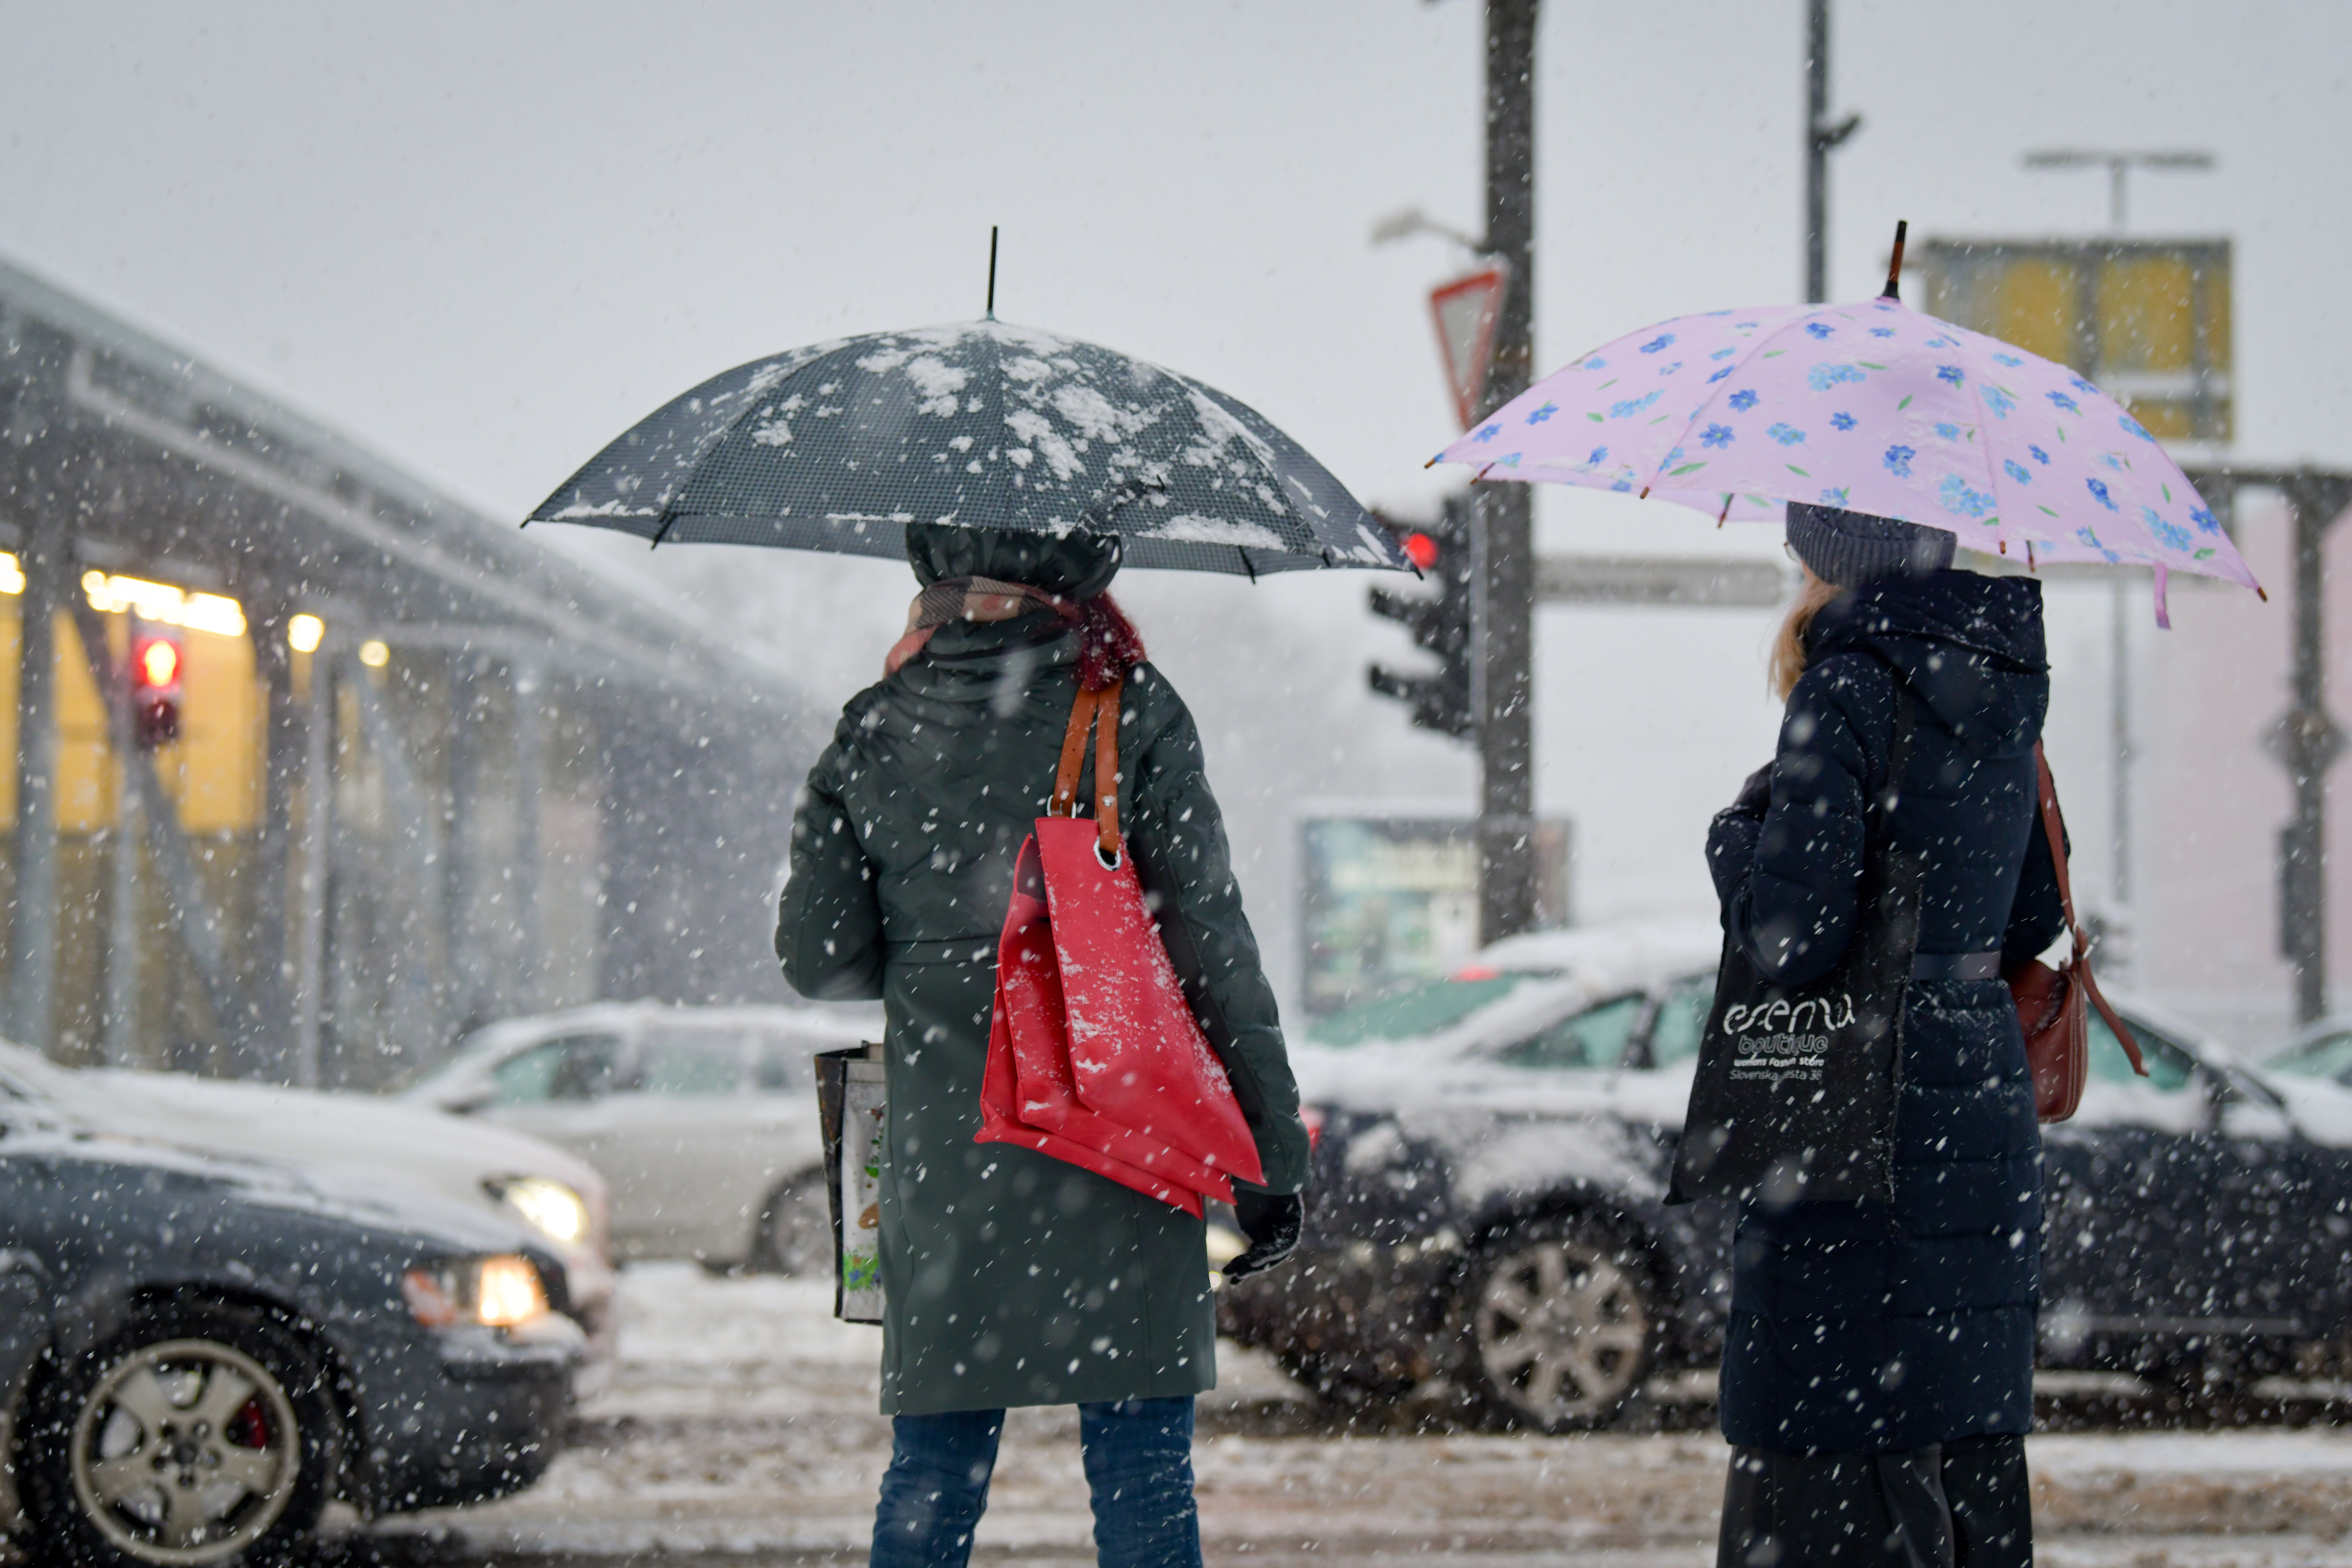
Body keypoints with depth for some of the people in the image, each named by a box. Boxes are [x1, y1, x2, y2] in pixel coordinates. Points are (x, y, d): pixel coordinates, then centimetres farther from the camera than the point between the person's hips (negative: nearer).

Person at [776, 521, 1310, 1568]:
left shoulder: (872, 735, 5)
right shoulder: (1131, 713, -3)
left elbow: (820, 961, 5)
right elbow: (1211, 941, -5)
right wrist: (1272, 1153, -1)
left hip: (941, 1152, 3)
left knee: (932, 1466, 10)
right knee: (1140, 1463, 0)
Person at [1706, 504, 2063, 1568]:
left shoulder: (1847, 694, -14)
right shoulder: (2003, 699, 10)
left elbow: (1793, 933, -18)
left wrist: (1737, 833, 0)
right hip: (1985, 1110, 8)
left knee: (1835, 1472, -4)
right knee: (1968, 1456, 14)